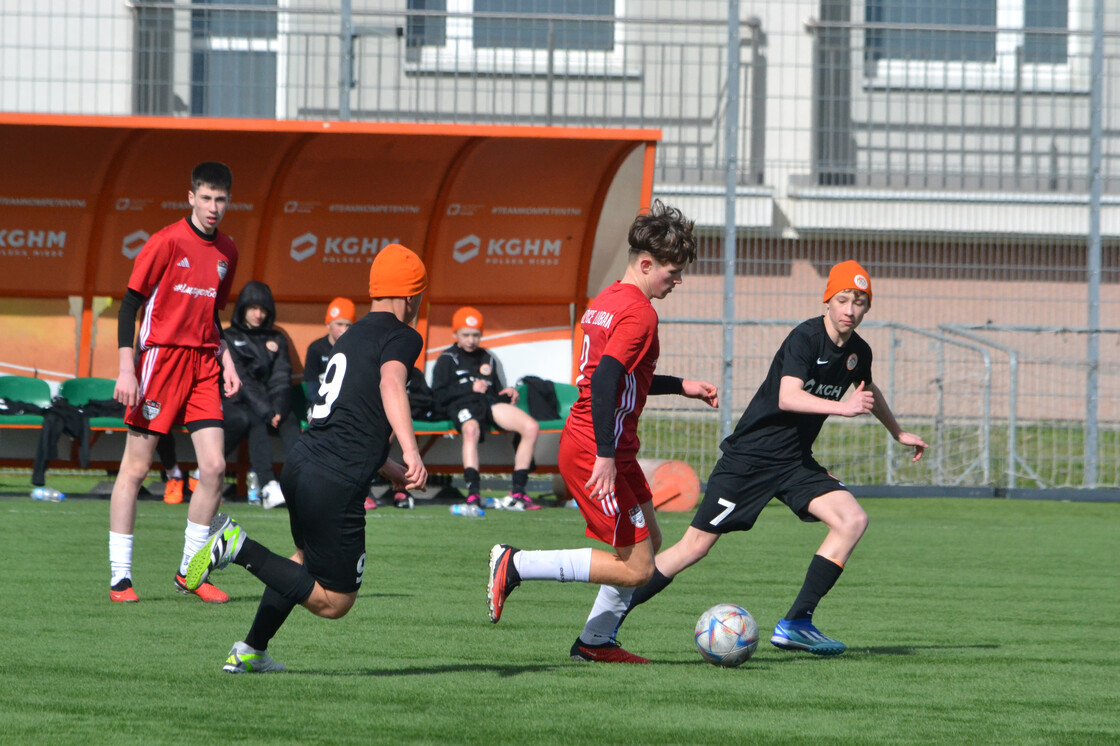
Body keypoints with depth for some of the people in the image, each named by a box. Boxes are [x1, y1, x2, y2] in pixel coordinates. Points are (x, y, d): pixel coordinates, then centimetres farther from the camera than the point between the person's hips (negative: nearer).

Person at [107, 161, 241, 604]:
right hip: (162, 355, -6)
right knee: (136, 467, -2)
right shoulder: (168, 242, -8)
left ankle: (190, 571, 8)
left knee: (214, 467, -4)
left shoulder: (226, 251, 12)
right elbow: (130, 304, -8)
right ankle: (120, 576, 3)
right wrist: (126, 369, -14)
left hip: (203, 362, 6)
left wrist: (226, 359, 11)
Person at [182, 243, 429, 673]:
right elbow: (390, 384, -26)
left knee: (307, 559, 34)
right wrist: (411, 452, -40)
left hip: (300, 464, 9)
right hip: (336, 484, -9)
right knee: (333, 601, -1)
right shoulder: (401, 336, -3)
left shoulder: (351, 336, 22)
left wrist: (389, 470, 40)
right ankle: (240, 548, -15)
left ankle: (250, 652, 33)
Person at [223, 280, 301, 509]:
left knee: (290, 420, -28)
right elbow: (241, 380, -9)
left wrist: (278, 409, -17)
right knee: (256, 421, -36)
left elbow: (281, 378, 4)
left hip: (268, 405, 4)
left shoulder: (276, 339, 17)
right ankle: (268, 486, -50)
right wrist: (265, 411, -22)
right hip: (235, 405, -4)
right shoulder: (229, 338, 4)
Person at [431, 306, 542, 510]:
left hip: (489, 402, 5)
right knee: (471, 429, -43)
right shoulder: (447, 359, 16)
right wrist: (471, 388, -4)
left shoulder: (487, 358, 32)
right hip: (463, 405, -5)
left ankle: (517, 492, -22)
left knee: (531, 427, -21)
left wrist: (508, 393, 11)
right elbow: (439, 396, 2)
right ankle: (473, 493, -56)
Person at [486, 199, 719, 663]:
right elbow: (605, 380, -27)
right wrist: (606, 457, -30)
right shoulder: (639, 313, -15)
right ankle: (516, 565, -7)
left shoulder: (606, 302, 15)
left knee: (649, 541, 18)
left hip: (581, 443, 10)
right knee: (636, 568, -7)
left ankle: (594, 641, 19)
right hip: (596, 451, -10)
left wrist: (682, 387, 29)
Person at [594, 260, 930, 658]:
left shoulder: (858, 352, 6)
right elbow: (787, 397, -33)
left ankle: (796, 624, -13)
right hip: (749, 456, -7)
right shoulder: (805, 338, -18)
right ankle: (611, 615, 6)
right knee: (696, 546, -7)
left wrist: (898, 433, 42)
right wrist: (842, 407, -42)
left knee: (853, 520, -14)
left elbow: (868, 393, 31)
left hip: (795, 462, 7)